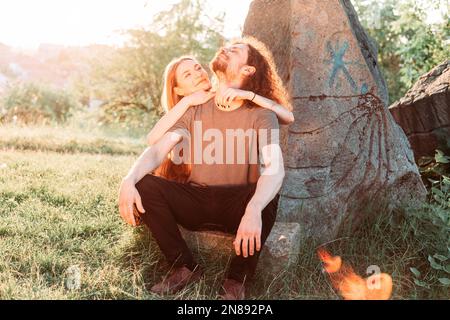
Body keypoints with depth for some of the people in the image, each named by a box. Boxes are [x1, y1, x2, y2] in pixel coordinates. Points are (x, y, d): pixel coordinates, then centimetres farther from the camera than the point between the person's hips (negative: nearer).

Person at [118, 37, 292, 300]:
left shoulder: (261, 115, -7)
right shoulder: (195, 110, 5)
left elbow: (275, 169, -24)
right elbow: (157, 150, -4)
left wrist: (253, 210, -43)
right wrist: (129, 180, -25)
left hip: (237, 207, -3)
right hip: (195, 202, 3)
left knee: (267, 196, -35)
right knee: (145, 185, -20)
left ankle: (238, 280, -12)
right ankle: (186, 268, -7)